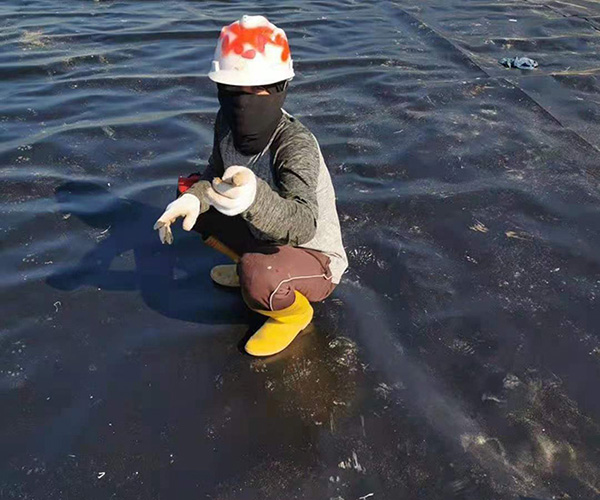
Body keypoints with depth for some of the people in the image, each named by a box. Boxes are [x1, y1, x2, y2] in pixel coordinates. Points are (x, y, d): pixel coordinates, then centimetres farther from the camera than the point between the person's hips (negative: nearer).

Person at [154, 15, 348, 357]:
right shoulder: (228, 123, -12)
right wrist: (194, 198, -21)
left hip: (315, 260, -7)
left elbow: (303, 225, -45)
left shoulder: (297, 144, -33)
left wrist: (254, 196, -65)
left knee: (255, 280, -39)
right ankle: (251, 264, 20)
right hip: (266, 239, 7)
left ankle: (295, 311, -1)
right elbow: (216, 174, 2)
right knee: (188, 199, 3)